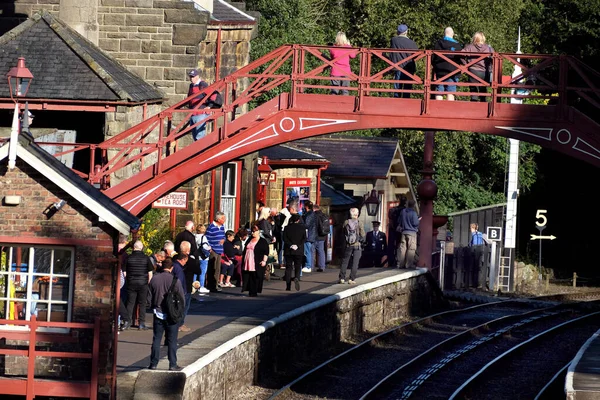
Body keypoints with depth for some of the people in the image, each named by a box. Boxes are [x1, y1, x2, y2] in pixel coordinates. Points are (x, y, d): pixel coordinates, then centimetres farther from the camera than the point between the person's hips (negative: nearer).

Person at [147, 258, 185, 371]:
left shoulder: (154, 279, -4)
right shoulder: (175, 280, -12)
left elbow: (149, 298, 3)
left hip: (158, 314, 2)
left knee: (156, 339, 9)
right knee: (172, 340, 5)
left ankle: (153, 363, 10)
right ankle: (173, 364, 5)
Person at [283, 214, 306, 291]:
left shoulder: (287, 227, 1)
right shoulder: (302, 228, 0)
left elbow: (285, 238, -7)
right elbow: (304, 238, -6)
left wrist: (290, 245, -10)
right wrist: (298, 246, -9)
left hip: (288, 251, 1)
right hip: (299, 251, -1)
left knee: (288, 267, 6)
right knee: (298, 267, 7)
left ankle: (288, 286, 1)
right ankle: (297, 278, -24)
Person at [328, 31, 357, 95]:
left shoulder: (333, 48, -5)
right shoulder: (348, 47, -6)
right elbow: (353, 56, 12)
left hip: (335, 73, 0)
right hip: (346, 72, 0)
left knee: (334, 91, 3)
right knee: (345, 91, 4)